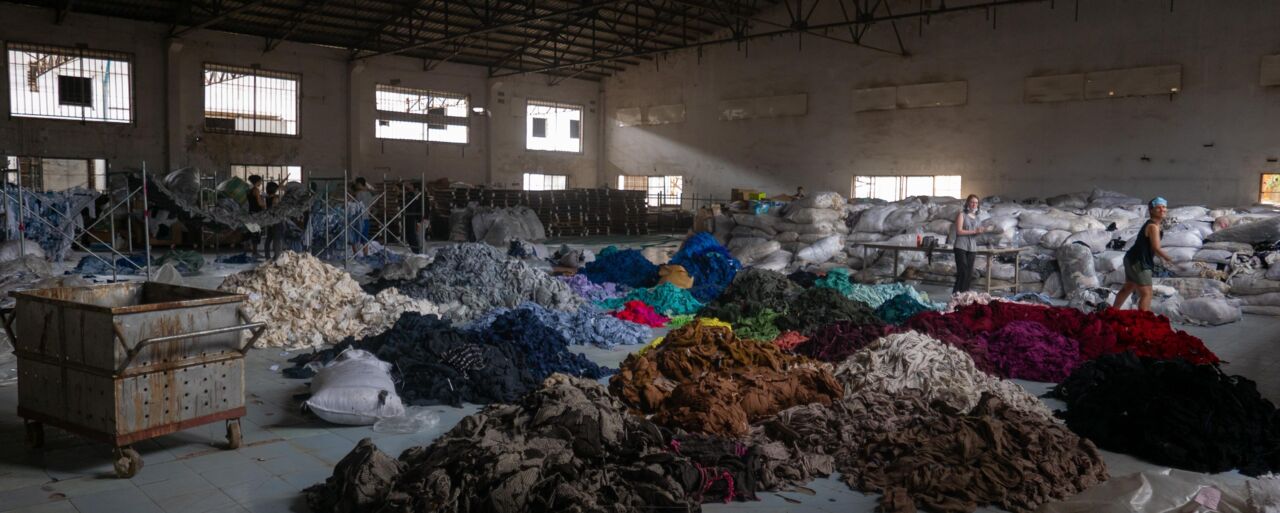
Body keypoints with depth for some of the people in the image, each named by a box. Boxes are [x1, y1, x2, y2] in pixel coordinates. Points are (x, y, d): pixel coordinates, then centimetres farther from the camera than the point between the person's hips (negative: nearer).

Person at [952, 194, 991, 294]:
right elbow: (959, 231, -12)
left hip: (971, 248, 6)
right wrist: (975, 231, -16)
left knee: (969, 274, 3)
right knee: (963, 272, -13)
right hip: (961, 247, -6)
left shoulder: (976, 217, 16)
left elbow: (974, 234, 20)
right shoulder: (962, 214, -3)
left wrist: (980, 231, -1)